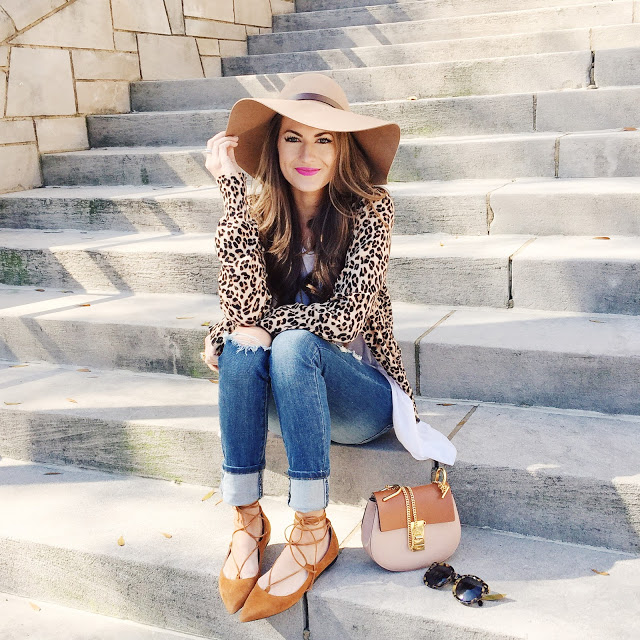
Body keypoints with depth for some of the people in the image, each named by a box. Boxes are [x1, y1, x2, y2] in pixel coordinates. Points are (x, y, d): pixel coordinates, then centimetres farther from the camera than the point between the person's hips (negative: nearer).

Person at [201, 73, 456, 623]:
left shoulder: (369, 207, -11)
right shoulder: (258, 212, -3)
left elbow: (348, 314, -20)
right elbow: (243, 305, -20)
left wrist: (263, 324, -16)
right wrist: (231, 186, -23)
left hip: (362, 396, -3)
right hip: (283, 398, 3)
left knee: (294, 345, -31)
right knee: (242, 346, -27)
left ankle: (313, 531, -24)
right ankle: (246, 519, -19)